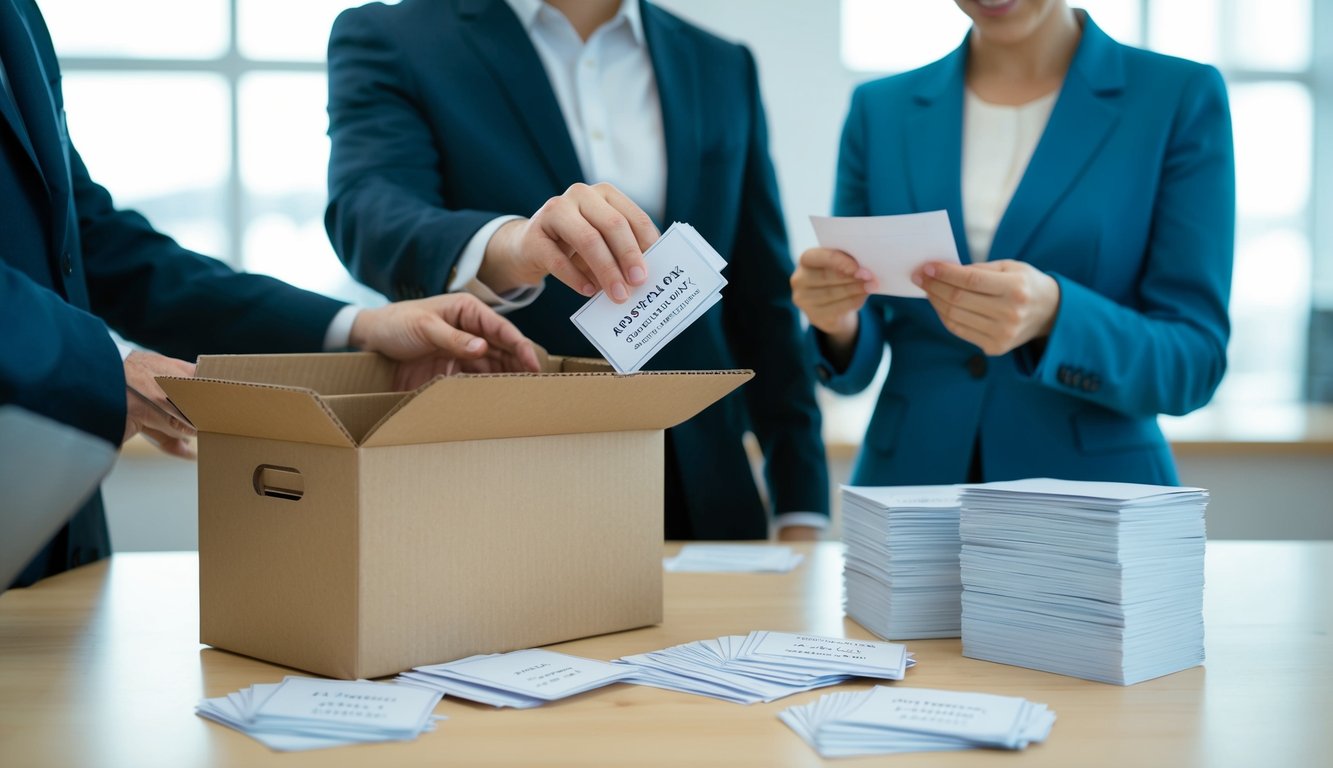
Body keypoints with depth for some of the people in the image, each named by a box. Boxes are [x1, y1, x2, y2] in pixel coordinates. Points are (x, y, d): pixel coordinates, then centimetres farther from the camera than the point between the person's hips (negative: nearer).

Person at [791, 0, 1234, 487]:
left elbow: (1193, 360, -10)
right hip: (910, 485, 2)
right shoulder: (880, 110, 1)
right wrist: (840, 322, -18)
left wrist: (1053, 318, -27)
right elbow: (858, 360, 4)